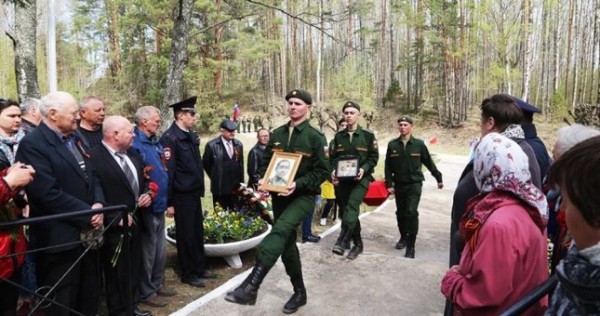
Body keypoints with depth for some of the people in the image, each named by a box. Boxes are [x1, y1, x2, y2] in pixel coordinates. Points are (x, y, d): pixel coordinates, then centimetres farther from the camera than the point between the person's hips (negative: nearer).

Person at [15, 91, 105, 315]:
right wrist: (88, 214, -17)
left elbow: (91, 175, 11)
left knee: (89, 297, 22)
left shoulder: (75, 137, 10)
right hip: (59, 239, -8)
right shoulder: (32, 144, -17)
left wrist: (98, 204, -7)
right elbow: (49, 194, -24)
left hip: (87, 233, 8)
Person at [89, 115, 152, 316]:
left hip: (134, 223, 8)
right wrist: (117, 218, -22)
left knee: (134, 269, 20)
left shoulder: (133, 156, 9)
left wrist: (147, 194, 0)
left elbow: (143, 181, 20)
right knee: (116, 274, 10)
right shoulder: (94, 158, -19)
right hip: (114, 228, -8)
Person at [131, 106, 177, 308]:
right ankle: (146, 293, 20)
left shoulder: (155, 143, 11)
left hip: (159, 204, 8)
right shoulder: (134, 143, -16)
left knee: (160, 249, 18)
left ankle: (157, 284, 33)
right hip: (146, 205, -8)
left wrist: (167, 200, 15)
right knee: (147, 250, 5)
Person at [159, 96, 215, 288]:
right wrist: (169, 202, -18)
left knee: (198, 232, 16)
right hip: (181, 196, -8)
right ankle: (188, 274, 21)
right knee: (186, 235, 6)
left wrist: (200, 189, 15)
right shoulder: (170, 138, -16)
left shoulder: (192, 135, 10)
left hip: (194, 193, 8)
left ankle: (200, 268, 32)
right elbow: (167, 171, -18)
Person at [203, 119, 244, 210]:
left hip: (236, 187, 4)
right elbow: (206, 164, 1)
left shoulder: (238, 144, 6)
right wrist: (215, 178, 7)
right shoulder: (212, 145, -10)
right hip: (220, 187, -4)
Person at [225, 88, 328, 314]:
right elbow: (266, 161, 15)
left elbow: (322, 171, -9)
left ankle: (250, 287, -33)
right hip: (279, 196, 6)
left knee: (280, 230, -29)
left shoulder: (315, 137, -7)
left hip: (303, 196, -6)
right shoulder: (277, 134, 8)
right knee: (287, 243, 11)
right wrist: (263, 180, -5)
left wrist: (298, 184, -22)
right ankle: (299, 293, 28)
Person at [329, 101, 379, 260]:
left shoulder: (368, 135, 0)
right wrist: (333, 171, -9)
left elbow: (374, 157, -1)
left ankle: (342, 240, -32)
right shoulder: (338, 136, 10)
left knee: (352, 206, -26)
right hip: (342, 179, 4)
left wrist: (363, 169, -19)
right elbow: (332, 158, 10)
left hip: (361, 178, -4)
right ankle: (357, 244, 23)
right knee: (346, 210, 8)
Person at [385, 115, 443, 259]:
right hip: (399, 185, 3)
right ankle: (403, 237, 35)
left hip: (414, 184, -2)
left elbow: (429, 162, 6)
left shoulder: (419, 144, -2)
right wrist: (389, 184, -2)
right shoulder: (392, 144, 1)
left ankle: (411, 245, -6)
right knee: (401, 213, 12)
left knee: (411, 212, -14)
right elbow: (388, 166, 3)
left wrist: (439, 178, 11)